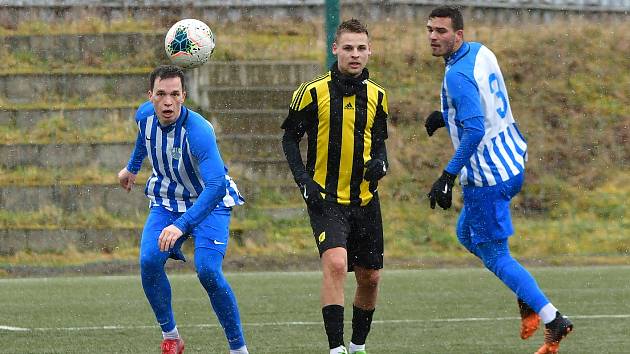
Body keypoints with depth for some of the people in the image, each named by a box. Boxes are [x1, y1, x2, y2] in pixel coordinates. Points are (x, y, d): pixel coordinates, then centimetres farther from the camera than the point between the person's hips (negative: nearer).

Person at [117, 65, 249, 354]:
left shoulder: (198, 131, -33)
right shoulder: (145, 115, -13)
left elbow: (216, 186, -44)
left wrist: (182, 225, -55)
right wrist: (132, 167, 30)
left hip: (209, 203, -5)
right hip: (166, 204, 5)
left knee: (207, 270, -24)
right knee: (149, 261, -19)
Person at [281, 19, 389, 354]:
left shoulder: (376, 95, 6)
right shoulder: (314, 91, -7)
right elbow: (290, 137, 1)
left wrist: (380, 162, -6)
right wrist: (303, 181, -11)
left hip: (365, 199, 5)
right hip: (326, 198, -5)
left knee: (369, 278, 9)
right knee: (335, 263, -25)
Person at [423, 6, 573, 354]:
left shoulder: (457, 76, -22)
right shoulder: (481, 52, 6)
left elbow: (475, 131, -30)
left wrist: (447, 177, -28)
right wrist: (447, 116, 14)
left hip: (487, 175, -10)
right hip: (513, 161, 10)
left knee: (495, 257, 1)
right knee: (467, 234, 25)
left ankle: (552, 320, 0)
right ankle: (528, 300, 23)